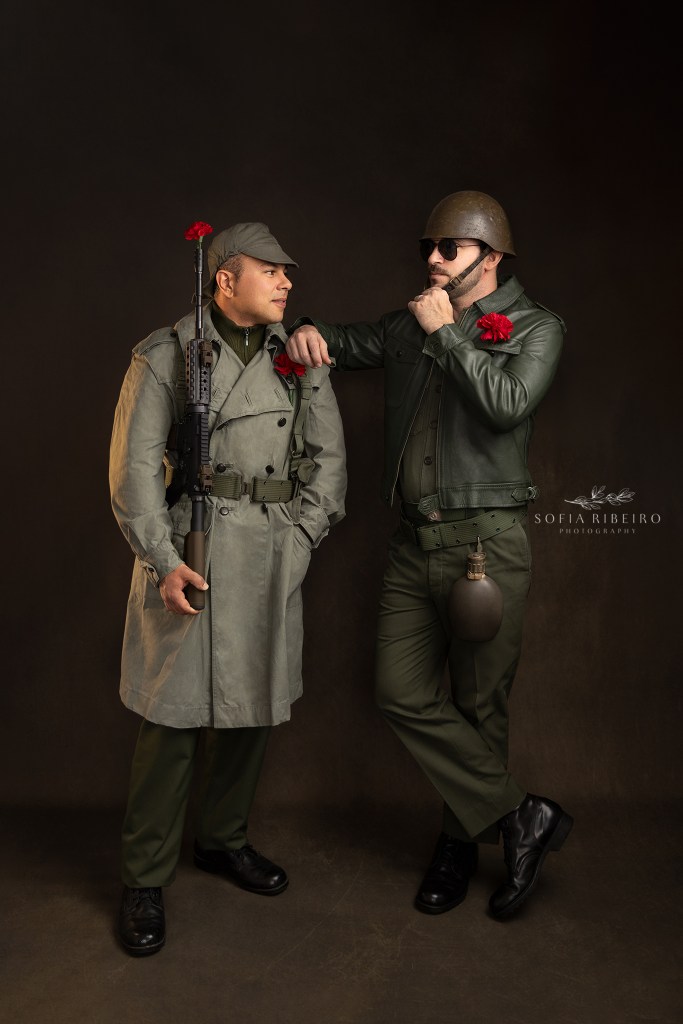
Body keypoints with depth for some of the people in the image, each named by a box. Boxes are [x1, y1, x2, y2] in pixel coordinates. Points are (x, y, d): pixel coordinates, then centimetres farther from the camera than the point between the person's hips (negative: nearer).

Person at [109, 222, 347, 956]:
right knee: (174, 711, -1)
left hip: (271, 557, 4)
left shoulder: (299, 356, 11)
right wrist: (163, 560, -12)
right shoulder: (165, 355, -1)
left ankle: (222, 839, 34)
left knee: (253, 703, 11)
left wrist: (300, 537, 5)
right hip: (190, 549, -4)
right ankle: (144, 880, 17)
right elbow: (134, 467, -5)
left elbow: (328, 455, 13)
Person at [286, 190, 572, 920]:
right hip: (416, 539, 5)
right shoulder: (411, 325, 16)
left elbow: (508, 404, -17)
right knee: (403, 692, 1)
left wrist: (447, 334, -11)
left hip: (486, 539, -5)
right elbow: (347, 344, 24)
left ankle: (461, 841, 26)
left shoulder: (536, 328, 1)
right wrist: (309, 333, 1)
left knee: (478, 706, 4)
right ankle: (521, 816, 13)